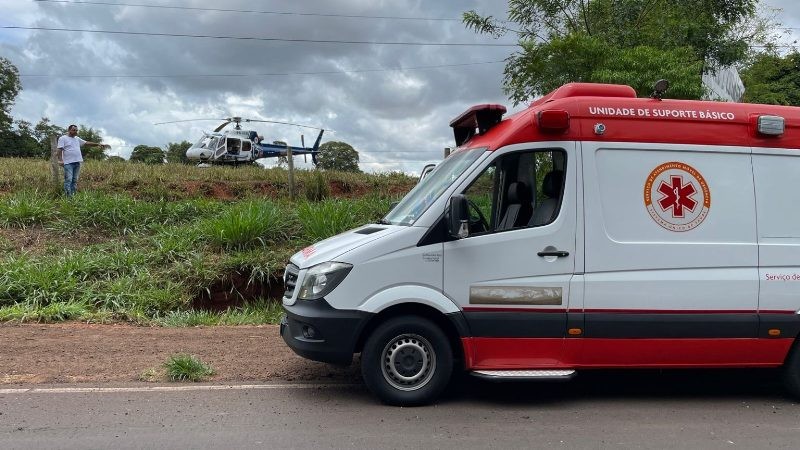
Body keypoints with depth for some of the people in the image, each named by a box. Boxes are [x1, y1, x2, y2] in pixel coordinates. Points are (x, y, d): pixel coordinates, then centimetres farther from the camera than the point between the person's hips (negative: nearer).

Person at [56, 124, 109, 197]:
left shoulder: (77, 139, 20)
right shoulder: (63, 138, 2)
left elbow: (87, 143, 20)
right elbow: (60, 150, -5)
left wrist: (98, 144, 11)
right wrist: (60, 160, -16)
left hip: (77, 162, 6)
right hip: (68, 163, -6)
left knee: (75, 180, 6)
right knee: (68, 180, -12)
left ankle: (73, 195, 9)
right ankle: (68, 196, -14)